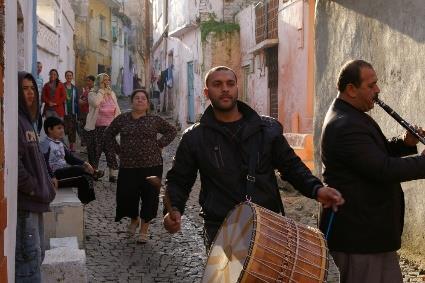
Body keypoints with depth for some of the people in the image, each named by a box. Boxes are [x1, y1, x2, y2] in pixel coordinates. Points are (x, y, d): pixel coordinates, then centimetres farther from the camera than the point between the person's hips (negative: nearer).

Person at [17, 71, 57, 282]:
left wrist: (46, 180, 13)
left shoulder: (26, 118, 16)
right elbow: (14, 163, -24)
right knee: (29, 256, -6)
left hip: (33, 200, 10)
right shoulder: (14, 120, -16)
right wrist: (33, 189, -15)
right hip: (23, 201, -10)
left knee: (36, 254, 17)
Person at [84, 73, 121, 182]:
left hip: (110, 128, 3)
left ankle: (113, 175, 7)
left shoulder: (112, 94, 13)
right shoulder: (93, 94, -1)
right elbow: (95, 102, -24)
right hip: (96, 128, -3)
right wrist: (102, 89, -14)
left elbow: (117, 110, 17)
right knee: (95, 152, 3)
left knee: (111, 152, 1)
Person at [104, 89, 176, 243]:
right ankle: (134, 219, 34)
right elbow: (109, 133, 18)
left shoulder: (155, 120, 1)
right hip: (128, 166, 1)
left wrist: (160, 144, 1)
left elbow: (172, 131, 11)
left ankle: (144, 230, 18)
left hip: (151, 165, -1)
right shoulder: (122, 119, 4)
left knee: (149, 198, 1)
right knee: (127, 196, 1)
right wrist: (116, 149, 8)